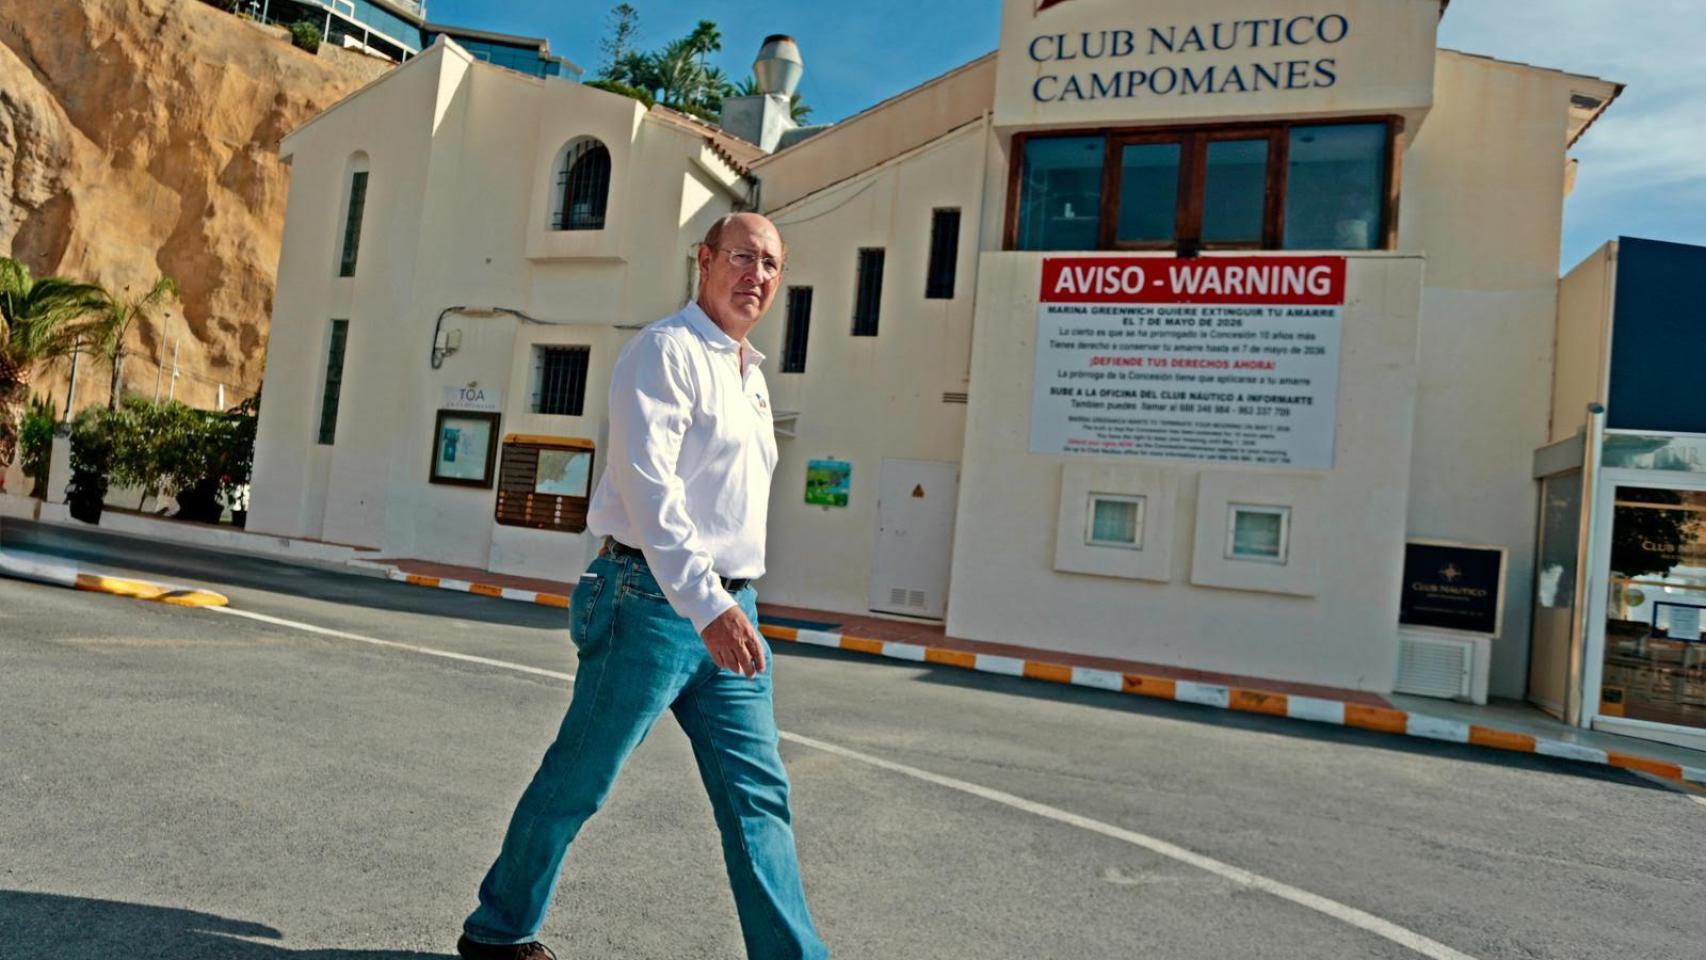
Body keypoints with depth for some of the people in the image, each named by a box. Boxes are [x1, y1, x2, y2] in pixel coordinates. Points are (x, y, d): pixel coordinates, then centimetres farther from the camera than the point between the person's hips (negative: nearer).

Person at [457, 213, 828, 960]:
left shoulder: (749, 374, 18)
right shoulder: (666, 350, -9)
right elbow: (648, 484, -22)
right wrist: (704, 603, -31)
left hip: (728, 609, 8)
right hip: (655, 602, -8)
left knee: (758, 797, 5)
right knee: (576, 781, 7)